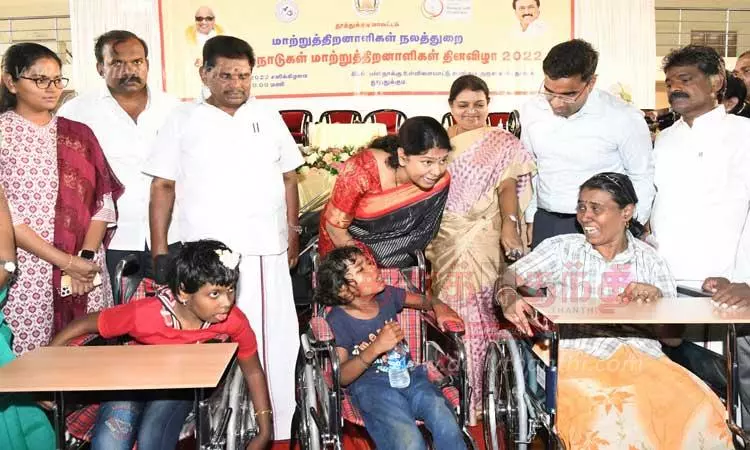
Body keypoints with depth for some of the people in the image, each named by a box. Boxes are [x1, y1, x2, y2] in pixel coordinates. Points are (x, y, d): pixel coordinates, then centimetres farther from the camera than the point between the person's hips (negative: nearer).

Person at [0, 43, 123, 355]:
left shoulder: (78, 134, 12)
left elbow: (104, 202, 7)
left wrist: (86, 256, -7)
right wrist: (66, 261, -13)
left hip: (86, 270, 3)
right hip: (25, 274, -3)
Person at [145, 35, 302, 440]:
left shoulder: (268, 118, 12)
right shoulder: (183, 120, 4)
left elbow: (288, 178, 16)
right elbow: (162, 187, 3)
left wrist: (293, 233, 9)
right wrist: (160, 250, -3)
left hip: (266, 251, 3)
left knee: (274, 340, 7)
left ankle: (275, 429, 20)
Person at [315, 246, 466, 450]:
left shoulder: (386, 295, 5)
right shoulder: (337, 321, -7)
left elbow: (425, 300, 23)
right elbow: (341, 377, -13)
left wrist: (439, 307, -1)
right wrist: (376, 347, -24)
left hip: (407, 371, 4)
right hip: (369, 383, -4)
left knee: (446, 422, -26)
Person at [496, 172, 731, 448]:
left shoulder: (650, 260, 15)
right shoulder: (562, 248, 12)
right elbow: (510, 276, 1)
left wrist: (656, 298, -7)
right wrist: (509, 299, -22)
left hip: (643, 358, 3)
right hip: (579, 356, -2)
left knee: (701, 411, -25)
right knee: (605, 417, -35)